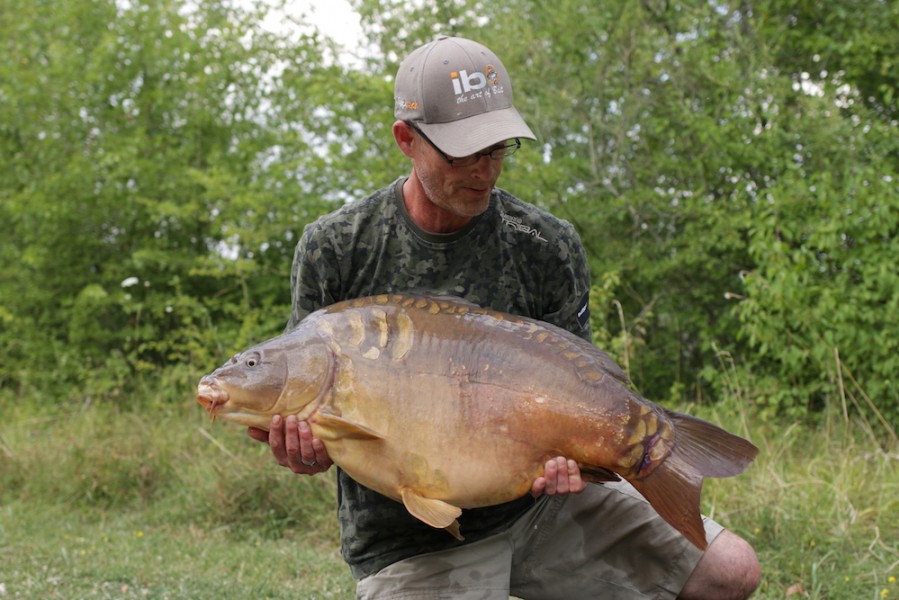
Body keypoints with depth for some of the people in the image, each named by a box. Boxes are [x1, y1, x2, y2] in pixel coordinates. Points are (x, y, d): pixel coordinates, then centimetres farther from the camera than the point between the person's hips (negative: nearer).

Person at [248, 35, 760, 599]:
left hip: (537, 501, 3)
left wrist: (568, 453, -25)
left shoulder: (548, 246, -4)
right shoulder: (333, 251, -6)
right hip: (408, 542, -2)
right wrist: (304, 445, -22)